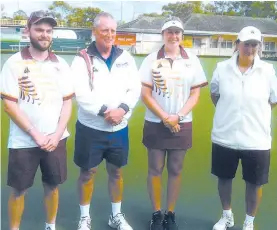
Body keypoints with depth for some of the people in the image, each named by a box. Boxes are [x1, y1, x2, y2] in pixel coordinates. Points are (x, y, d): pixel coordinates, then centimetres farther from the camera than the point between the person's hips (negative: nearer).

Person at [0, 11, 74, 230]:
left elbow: (67, 102, 4)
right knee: (19, 190, 8)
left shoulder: (61, 64, 4)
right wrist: (36, 135, -14)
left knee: (52, 186, 14)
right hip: (23, 142, -3)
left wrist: (57, 135, -7)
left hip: (56, 140, 3)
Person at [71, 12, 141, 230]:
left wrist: (123, 109, -18)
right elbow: (81, 94, -16)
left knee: (116, 171, 14)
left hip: (119, 128, 3)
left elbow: (135, 88, -2)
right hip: (91, 127, -3)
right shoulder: (82, 59, -5)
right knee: (88, 172, 8)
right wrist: (104, 111, -24)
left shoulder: (125, 58, 4)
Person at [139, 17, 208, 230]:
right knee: (155, 169, 6)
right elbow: (145, 94, -4)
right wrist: (164, 117, -12)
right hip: (155, 123, -1)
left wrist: (177, 117, -12)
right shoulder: (152, 59, -1)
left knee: (175, 170, 8)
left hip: (182, 124, 1)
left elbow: (195, 94, 1)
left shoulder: (192, 60, 2)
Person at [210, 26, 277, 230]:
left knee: (254, 183, 12)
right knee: (224, 178, 17)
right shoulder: (222, 68, -5)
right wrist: (228, 112, 9)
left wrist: (255, 114, 6)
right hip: (224, 137, 2)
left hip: (256, 140, -1)